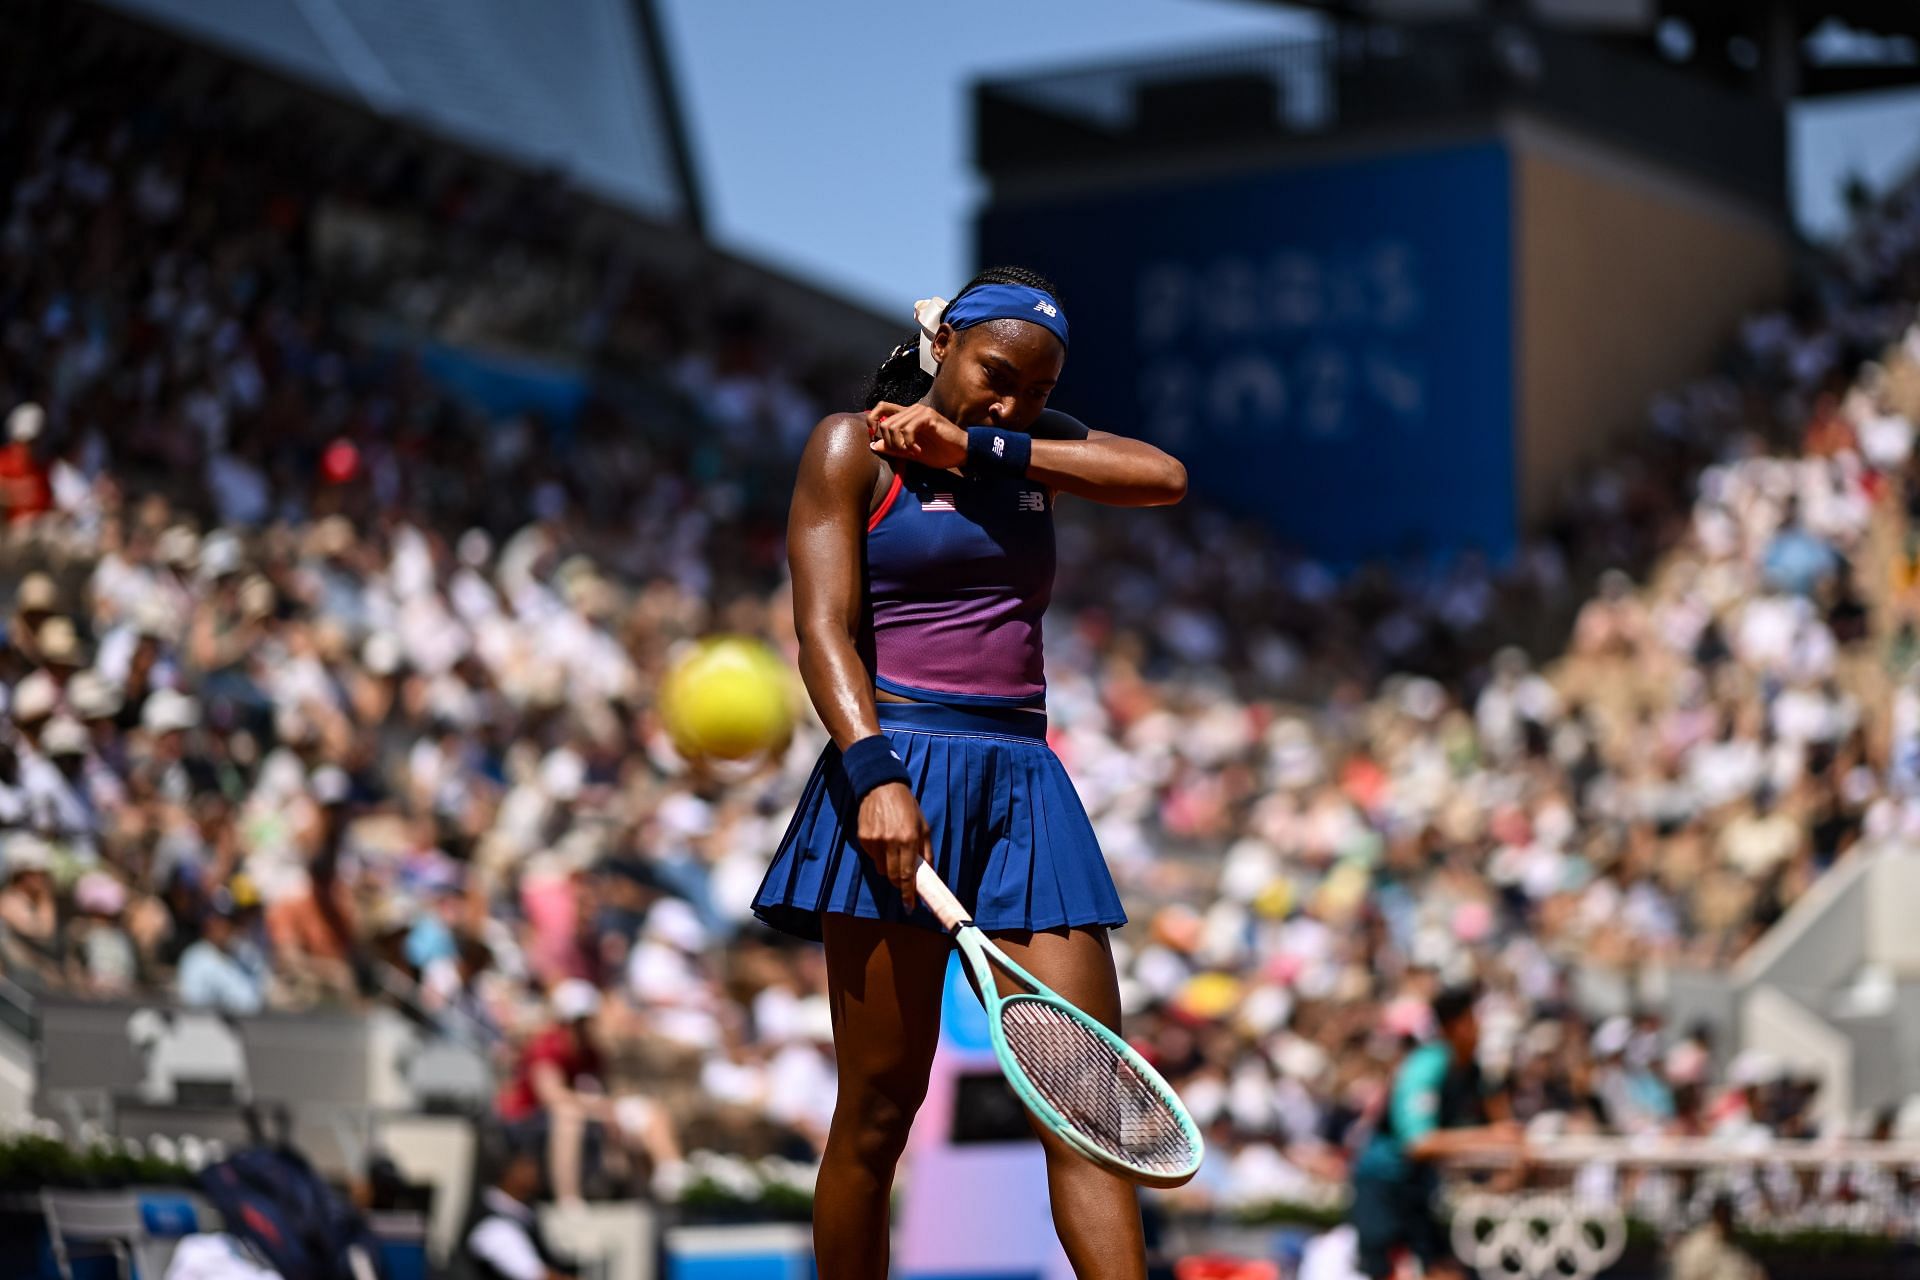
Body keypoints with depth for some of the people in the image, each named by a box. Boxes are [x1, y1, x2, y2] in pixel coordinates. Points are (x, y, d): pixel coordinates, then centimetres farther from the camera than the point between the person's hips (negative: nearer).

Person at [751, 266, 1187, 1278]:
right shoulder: (852, 447, 6)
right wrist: (874, 771, -21)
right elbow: (823, 628, -5)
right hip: (902, 773, -4)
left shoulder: (1033, 443, 20)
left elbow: (1162, 478, 2)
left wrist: (977, 446, -3)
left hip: (1022, 778, 4)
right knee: (878, 1109, -6)